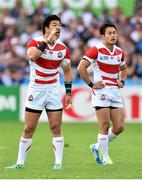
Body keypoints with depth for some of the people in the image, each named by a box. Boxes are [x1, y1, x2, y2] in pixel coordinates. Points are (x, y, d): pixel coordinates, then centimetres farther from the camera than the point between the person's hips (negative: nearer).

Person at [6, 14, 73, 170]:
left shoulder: (63, 48, 2)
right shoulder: (35, 42, -9)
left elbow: (67, 71, 12)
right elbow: (31, 56, -31)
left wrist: (68, 92, 6)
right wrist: (46, 41, -33)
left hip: (54, 90, 2)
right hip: (35, 90, -2)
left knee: (56, 128, -3)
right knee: (28, 129, 1)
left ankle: (58, 162, 2)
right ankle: (20, 162, 9)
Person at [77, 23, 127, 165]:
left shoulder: (119, 52, 11)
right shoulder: (96, 50, -9)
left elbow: (123, 69, 29)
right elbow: (81, 68, -14)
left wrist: (122, 81, 11)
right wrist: (91, 84, -12)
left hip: (115, 92, 6)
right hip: (101, 91, -6)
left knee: (119, 127, 1)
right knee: (105, 126, -8)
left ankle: (98, 147, 22)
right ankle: (105, 157, 4)